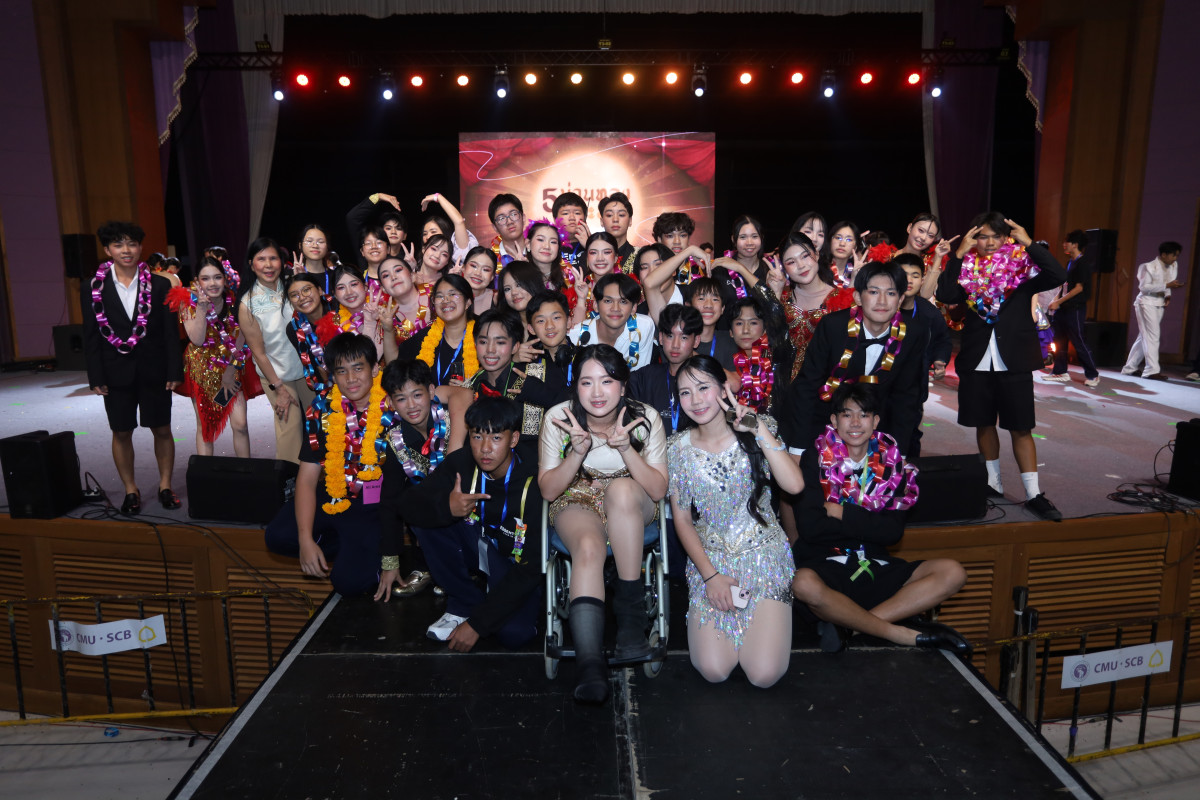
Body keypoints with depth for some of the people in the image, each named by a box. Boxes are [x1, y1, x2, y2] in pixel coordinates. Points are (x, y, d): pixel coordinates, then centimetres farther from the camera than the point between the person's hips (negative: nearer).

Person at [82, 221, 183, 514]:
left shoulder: (159, 285, 0)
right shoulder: (93, 287, 1)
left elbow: (170, 331, 0)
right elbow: (91, 336, 2)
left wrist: (174, 370, -5)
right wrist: (96, 377, -4)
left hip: (153, 371, 0)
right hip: (116, 374, 1)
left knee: (162, 429, 7)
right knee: (121, 433, 8)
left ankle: (165, 485, 21)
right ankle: (130, 490, 21)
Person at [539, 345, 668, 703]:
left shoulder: (646, 418, -14)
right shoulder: (558, 417, -14)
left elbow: (659, 490, -13)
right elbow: (548, 490, -9)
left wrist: (625, 448, -30)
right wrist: (578, 451, -28)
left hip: (632, 506, 1)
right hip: (577, 503, 0)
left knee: (621, 489, -36)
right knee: (589, 548, -34)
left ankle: (631, 607, -25)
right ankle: (588, 661, -42)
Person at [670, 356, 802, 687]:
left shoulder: (757, 432, -5)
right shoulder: (679, 448, -2)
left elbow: (794, 485, -21)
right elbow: (682, 520, 2)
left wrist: (758, 428, -22)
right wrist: (710, 575, -7)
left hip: (764, 557, -1)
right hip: (709, 559, 1)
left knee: (764, 675, -13)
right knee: (713, 671, -13)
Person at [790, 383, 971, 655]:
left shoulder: (891, 462, 8)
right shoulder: (816, 459, -2)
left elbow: (894, 531, -2)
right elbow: (810, 527, -14)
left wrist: (843, 513, -10)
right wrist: (867, 524, -8)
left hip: (875, 566, 4)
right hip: (824, 564, -4)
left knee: (952, 573, -14)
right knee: (804, 585, -38)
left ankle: (846, 622, -23)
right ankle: (903, 635, -19)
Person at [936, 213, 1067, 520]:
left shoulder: (1023, 264, 0)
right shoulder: (967, 268, 3)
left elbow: (1058, 276, -17)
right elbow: (945, 295, -14)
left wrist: (1029, 244, -18)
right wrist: (959, 254, -15)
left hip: (1014, 360, -2)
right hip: (977, 359, 2)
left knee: (1021, 427, 1)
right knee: (983, 423, 11)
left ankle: (1034, 494, 7)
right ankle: (993, 483, 26)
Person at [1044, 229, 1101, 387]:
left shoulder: (1083, 263, -12)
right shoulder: (1070, 262, 15)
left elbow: (1079, 288, -16)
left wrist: (1058, 302, -16)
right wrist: (1056, 300, 10)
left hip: (1075, 308, -9)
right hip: (1064, 308, 9)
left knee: (1078, 342, -5)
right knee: (1059, 340, 9)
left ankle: (1092, 375, 5)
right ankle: (1060, 372, 16)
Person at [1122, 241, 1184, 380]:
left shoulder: (1173, 266, 10)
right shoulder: (1150, 267, -12)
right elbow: (1144, 287, -17)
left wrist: (1168, 295, 3)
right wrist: (1167, 285, -23)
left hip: (1159, 305, 8)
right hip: (1147, 303, -8)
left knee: (1144, 337, 9)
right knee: (1152, 336, -12)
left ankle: (1129, 368, 15)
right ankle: (1152, 370, -13)